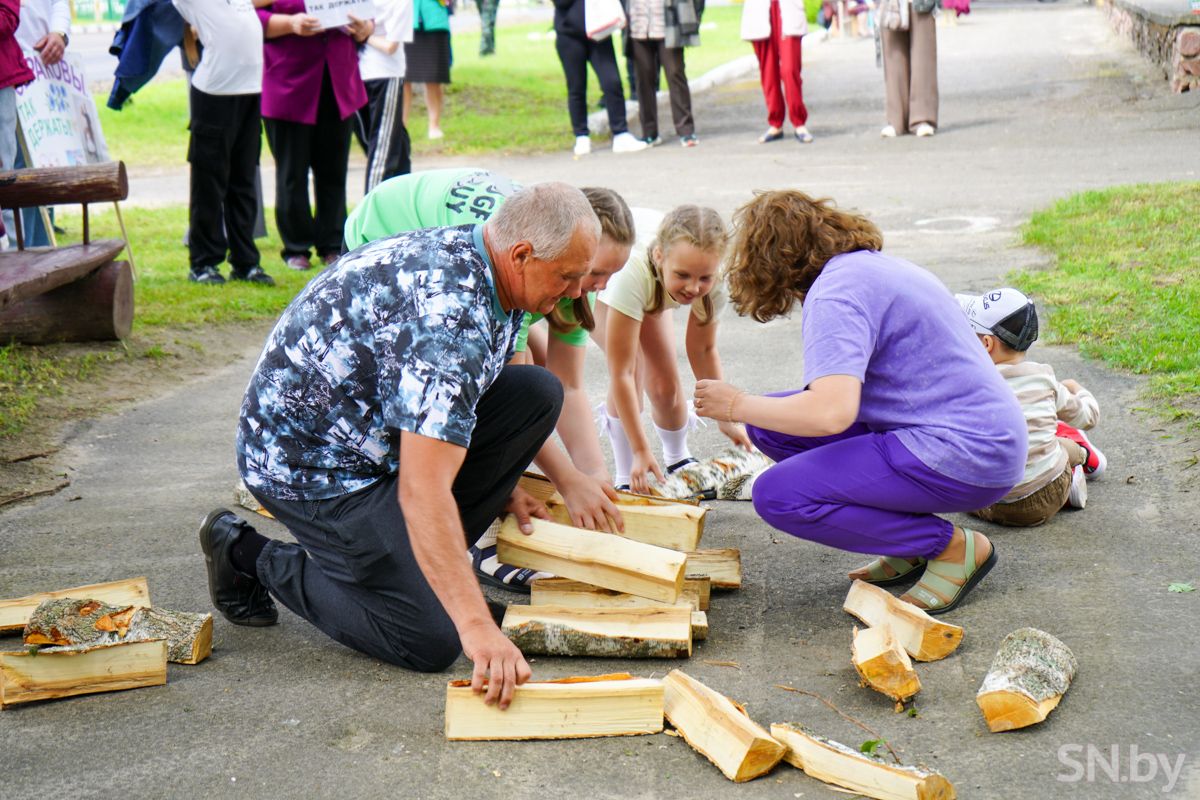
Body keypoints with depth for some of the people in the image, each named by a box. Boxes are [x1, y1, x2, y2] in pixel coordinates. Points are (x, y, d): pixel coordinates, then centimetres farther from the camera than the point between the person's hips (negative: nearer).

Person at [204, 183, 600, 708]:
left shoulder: (467, 254, 0)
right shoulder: (450, 315, -31)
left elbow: (451, 398, 20)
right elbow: (422, 489, -37)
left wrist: (499, 484, 22)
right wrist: (477, 626, -39)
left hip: (378, 425, 10)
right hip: (309, 461, -10)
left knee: (537, 393, -2)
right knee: (432, 641, -12)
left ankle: (420, 557, 7)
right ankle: (251, 557, 4)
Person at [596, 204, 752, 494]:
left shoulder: (713, 283, -33)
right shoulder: (633, 276, -48)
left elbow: (703, 350, -13)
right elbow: (621, 374, -42)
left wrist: (726, 420, -11)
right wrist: (640, 451, -40)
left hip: (653, 291, 4)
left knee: (665, 383, -3)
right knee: (632, 370, -23)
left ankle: (678, 459, 27)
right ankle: (626, 479, -9)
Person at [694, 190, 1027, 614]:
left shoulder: (835, 292, -16)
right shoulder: (872, 263, 15)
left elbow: (832, 413, -28)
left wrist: (738, 405, -12)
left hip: (963, 459, -10)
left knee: (776, 496, -16)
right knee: (771, 424, 9)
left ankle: (953, 547, -5)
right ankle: (913, 545, 10)